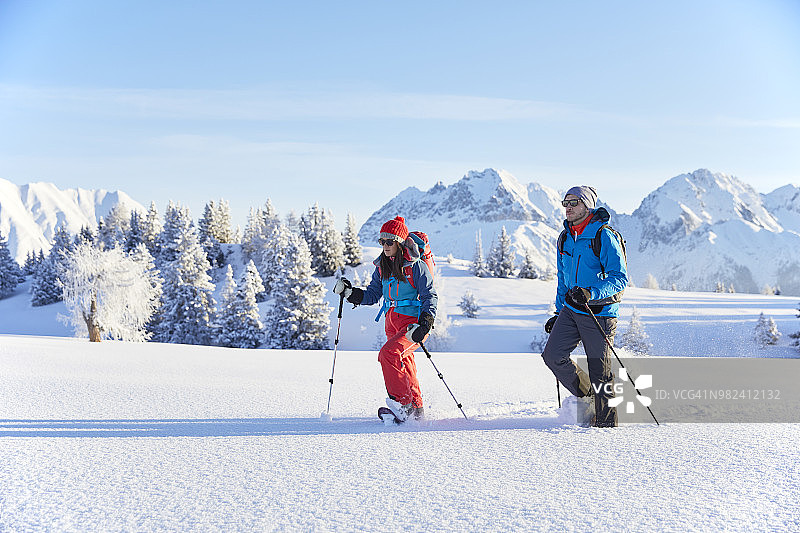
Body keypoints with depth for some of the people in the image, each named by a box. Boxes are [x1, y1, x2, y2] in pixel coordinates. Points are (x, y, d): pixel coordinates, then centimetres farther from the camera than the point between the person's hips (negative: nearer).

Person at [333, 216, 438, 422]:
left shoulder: (415, 266, -11)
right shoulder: (382, 266, 9)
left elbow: (429, 295, -11)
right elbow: (372, 295, 13)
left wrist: (426, 320, -24)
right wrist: (351, 293, -2)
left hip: (414, 320, -8)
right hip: (392, 321, 8)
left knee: (388, 354, -26)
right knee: (404, 365, 14)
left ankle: (402, 402, -20)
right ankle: (416, 408, 29)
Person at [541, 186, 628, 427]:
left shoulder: (604, 237, -11)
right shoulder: (565, 240, 12)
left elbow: (620, 278, -16)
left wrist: (591, 293, -30)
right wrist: (559, 313, 21)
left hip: (599, 313, -7)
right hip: (570, 310, 7)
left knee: (599, 369, -1)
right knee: (552, 355, -6)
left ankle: (606, 418, 15)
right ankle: (586, 395, 15)